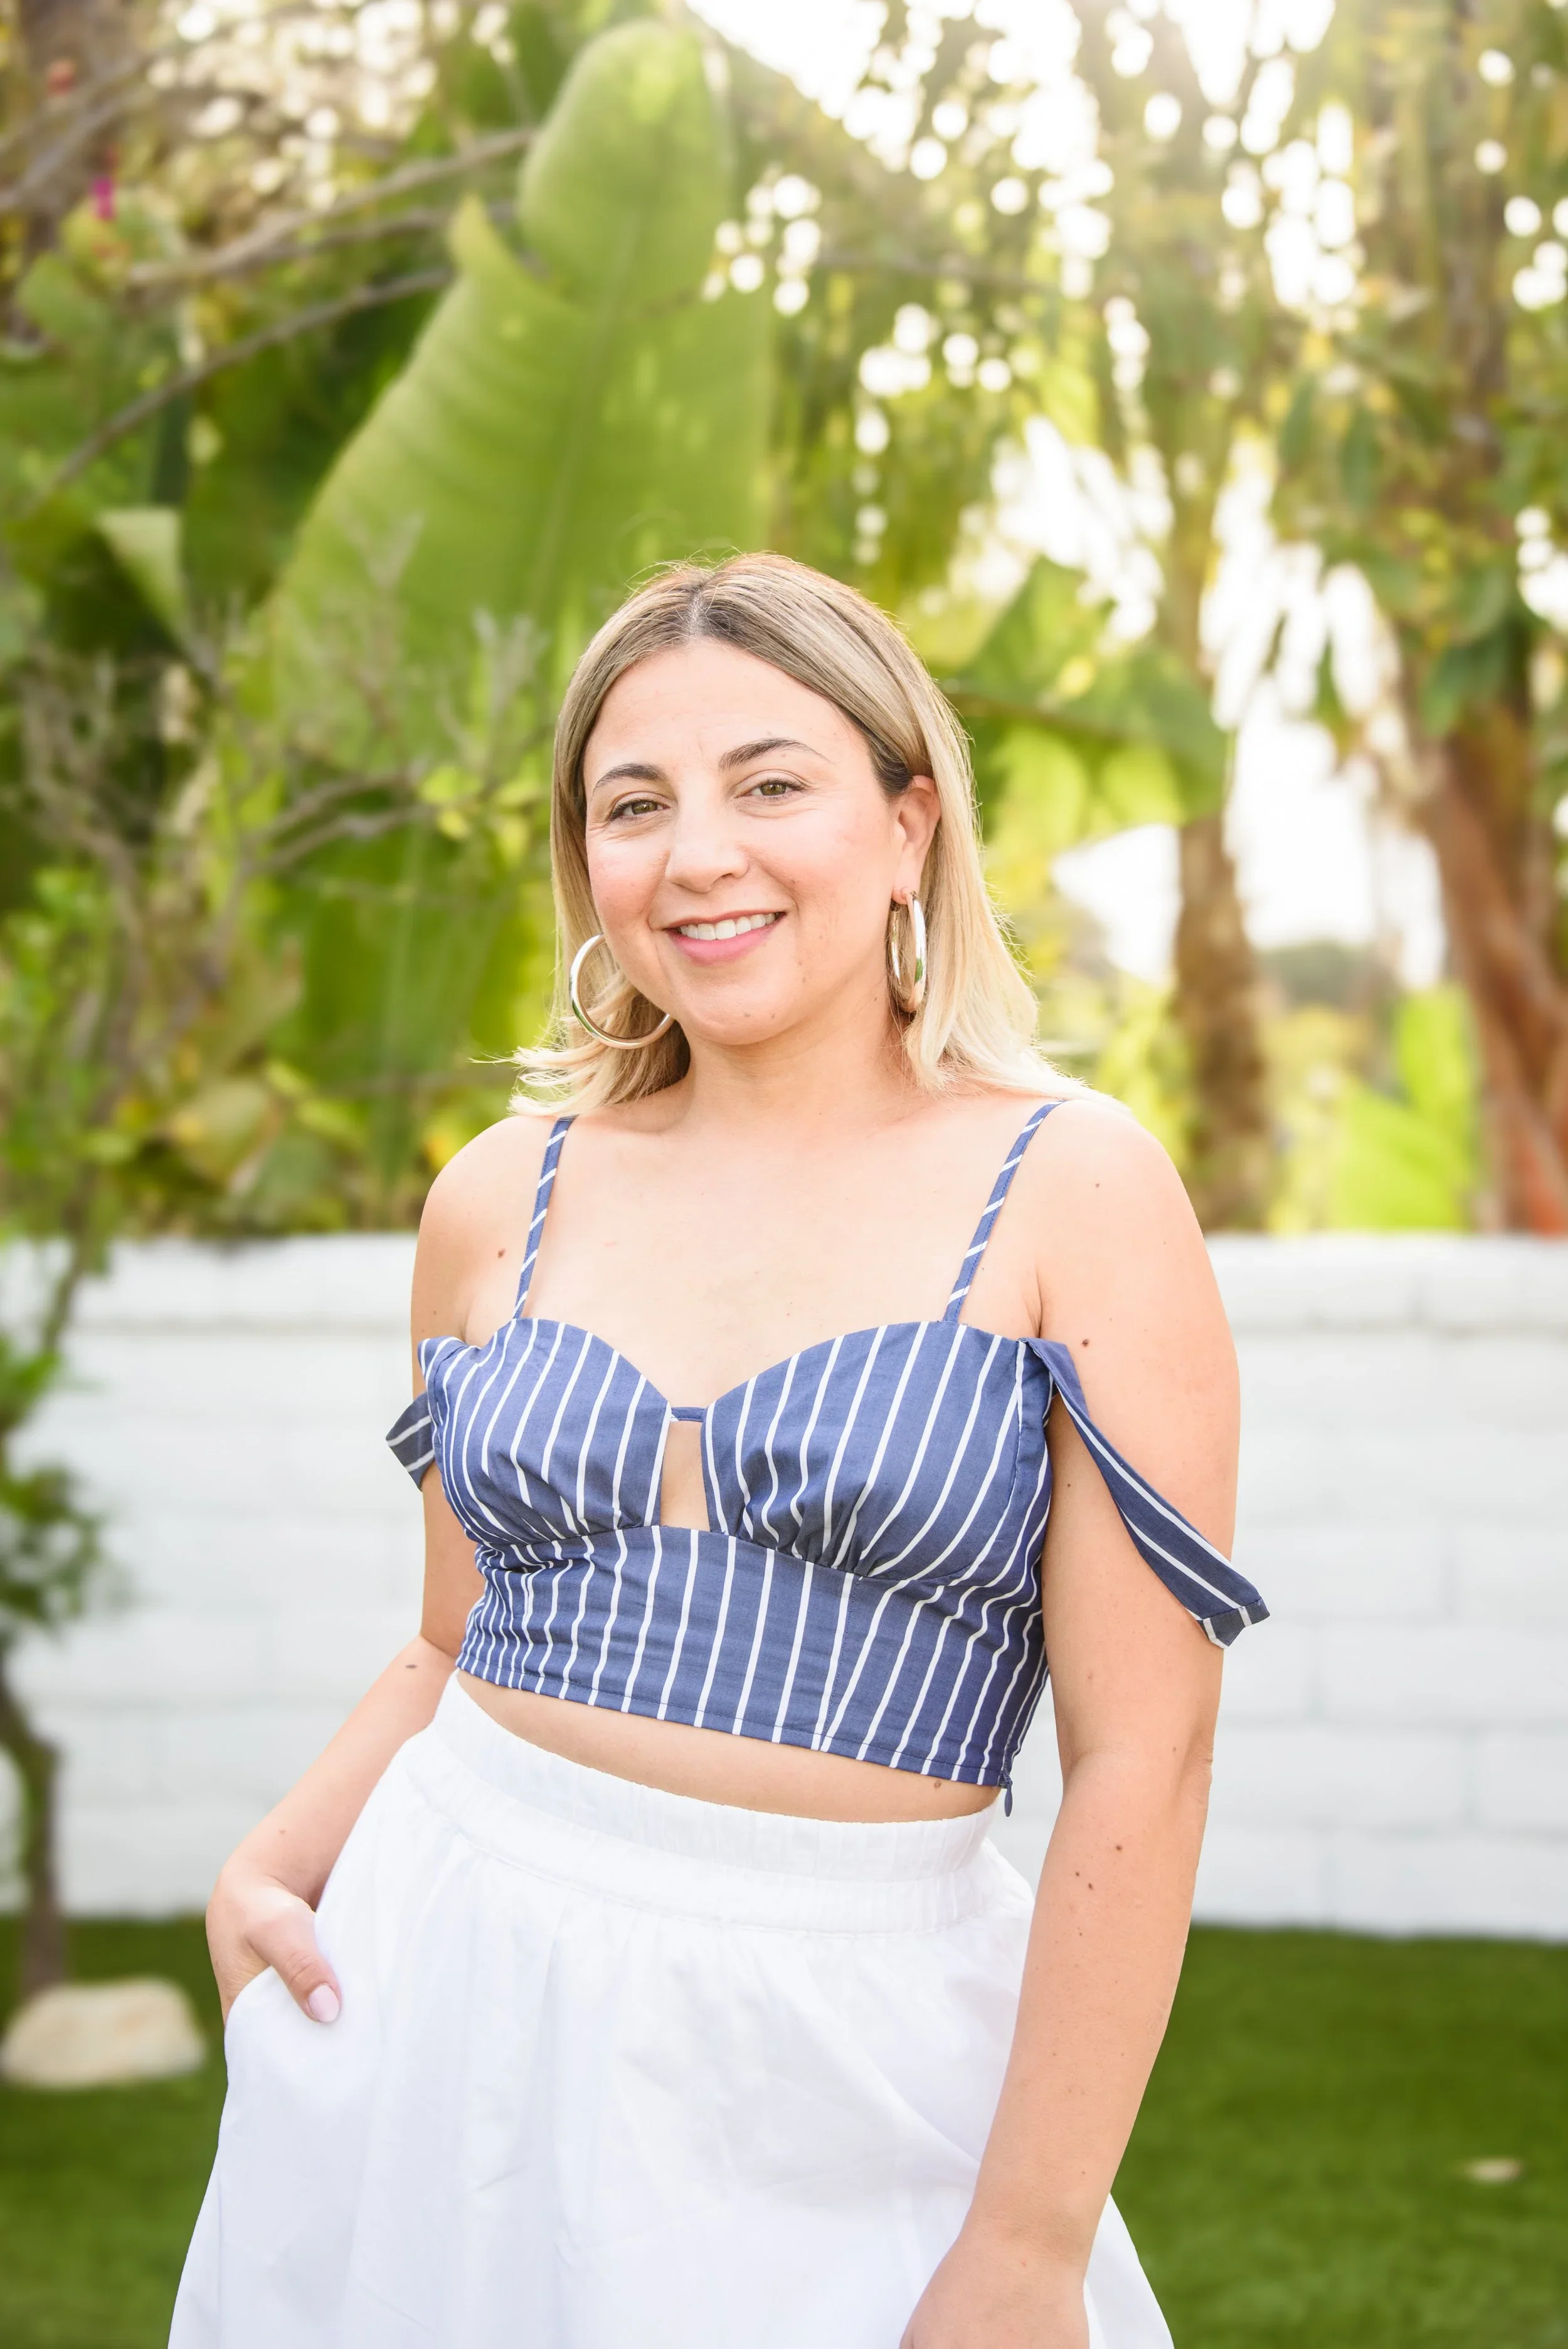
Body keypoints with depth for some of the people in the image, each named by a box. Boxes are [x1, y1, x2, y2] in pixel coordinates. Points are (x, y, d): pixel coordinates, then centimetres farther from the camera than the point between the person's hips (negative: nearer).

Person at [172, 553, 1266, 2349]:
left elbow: (1140, 1757, -11)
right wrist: (272, 1867, -4)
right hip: (443, 2006, 4)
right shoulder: (502, 1202, 4)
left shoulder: (1077, 1195, -8)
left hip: (838, 2058, -3)